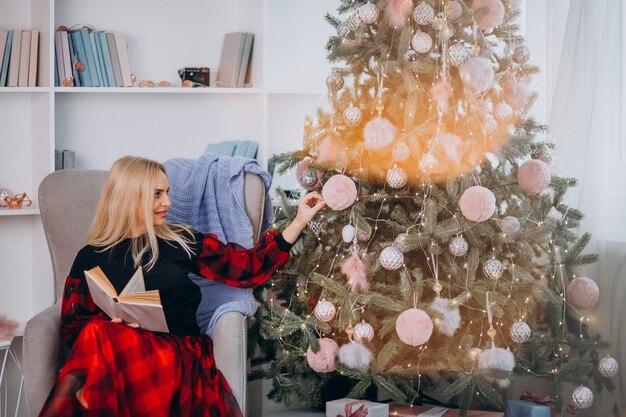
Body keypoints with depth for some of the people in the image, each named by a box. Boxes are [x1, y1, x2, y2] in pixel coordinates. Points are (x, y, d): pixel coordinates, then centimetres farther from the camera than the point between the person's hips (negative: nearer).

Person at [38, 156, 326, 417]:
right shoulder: (91, 257, 11)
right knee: (101, 331, -37)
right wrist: (109, 321, -12)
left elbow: (248, 267, 14)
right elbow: (72, 328, 10)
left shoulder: (181, 241, 15)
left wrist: (299, 222, 8)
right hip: (120, 353, 0)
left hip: (179, 354, 0)